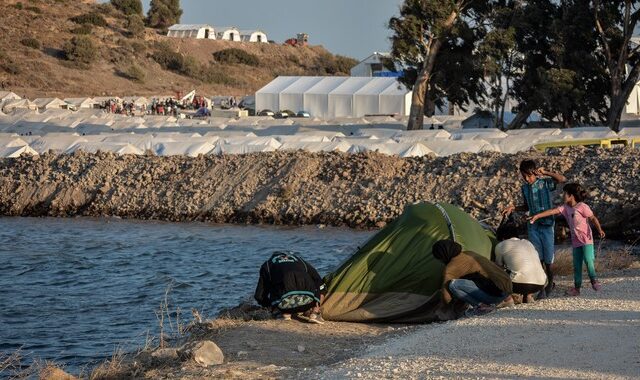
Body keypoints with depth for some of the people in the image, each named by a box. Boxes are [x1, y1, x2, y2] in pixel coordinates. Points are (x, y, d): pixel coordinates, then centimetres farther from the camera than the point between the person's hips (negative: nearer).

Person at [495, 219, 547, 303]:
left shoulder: (501, 246, 12)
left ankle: (516, 295, 1)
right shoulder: (527, 242, 26)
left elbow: (499, 266, 25)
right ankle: (528, 295, 13)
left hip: (520, 284, -5)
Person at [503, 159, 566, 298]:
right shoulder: (525, 188, 8)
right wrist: (513, 208, 6)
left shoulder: (545, 183, -8)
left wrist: (545, 172, -24)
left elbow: (563, 179, -24)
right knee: (537, 258, 0)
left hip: (547, 225, -4)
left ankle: (550, 283, 24)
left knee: (548, 258, 3)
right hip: (533, 226, 4)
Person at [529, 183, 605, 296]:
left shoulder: (582, 206, -10)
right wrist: (537, 216, -2)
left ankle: (594, 280, 1)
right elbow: (552, 211, 4)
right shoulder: (566, 208, 8)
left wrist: (600, 230, -20)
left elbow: (593, 218, -9)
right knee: (576, 265, 6)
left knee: (588, 260, -17)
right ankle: (577, 287, 9)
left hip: (586, 239, -6)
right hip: (575, 241, 6)